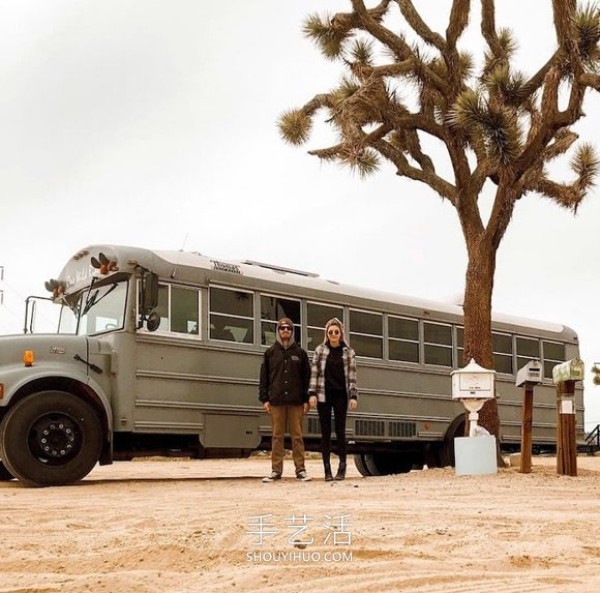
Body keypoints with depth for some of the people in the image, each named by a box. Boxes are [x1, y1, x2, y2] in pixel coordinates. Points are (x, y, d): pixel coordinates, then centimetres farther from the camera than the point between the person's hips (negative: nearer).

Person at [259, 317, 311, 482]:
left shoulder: (300, 353, 9)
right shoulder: (270, 352, 9)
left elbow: (307, 377, 7)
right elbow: (264, 377, 7)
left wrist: (306, 400, 0)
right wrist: (264, 399, -1)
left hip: (296, 401, 0)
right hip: (276, 401, 0)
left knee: (297, 436, 1)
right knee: (277, 436, 2)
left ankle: (300, 469, 5)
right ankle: (276, 470, 6)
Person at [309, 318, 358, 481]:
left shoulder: (348, 352, 4)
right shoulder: (320, 350, 5)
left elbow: (352, 376, 2)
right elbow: (314, 373, 2)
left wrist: (353, 396, -7)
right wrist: (312, 393, -7)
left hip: (340, 395, -1)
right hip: (323, 395, 1)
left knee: (340, 431, -1)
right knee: (325, 432, 2)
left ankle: (342, 469, 5)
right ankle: (327, 470, 5)